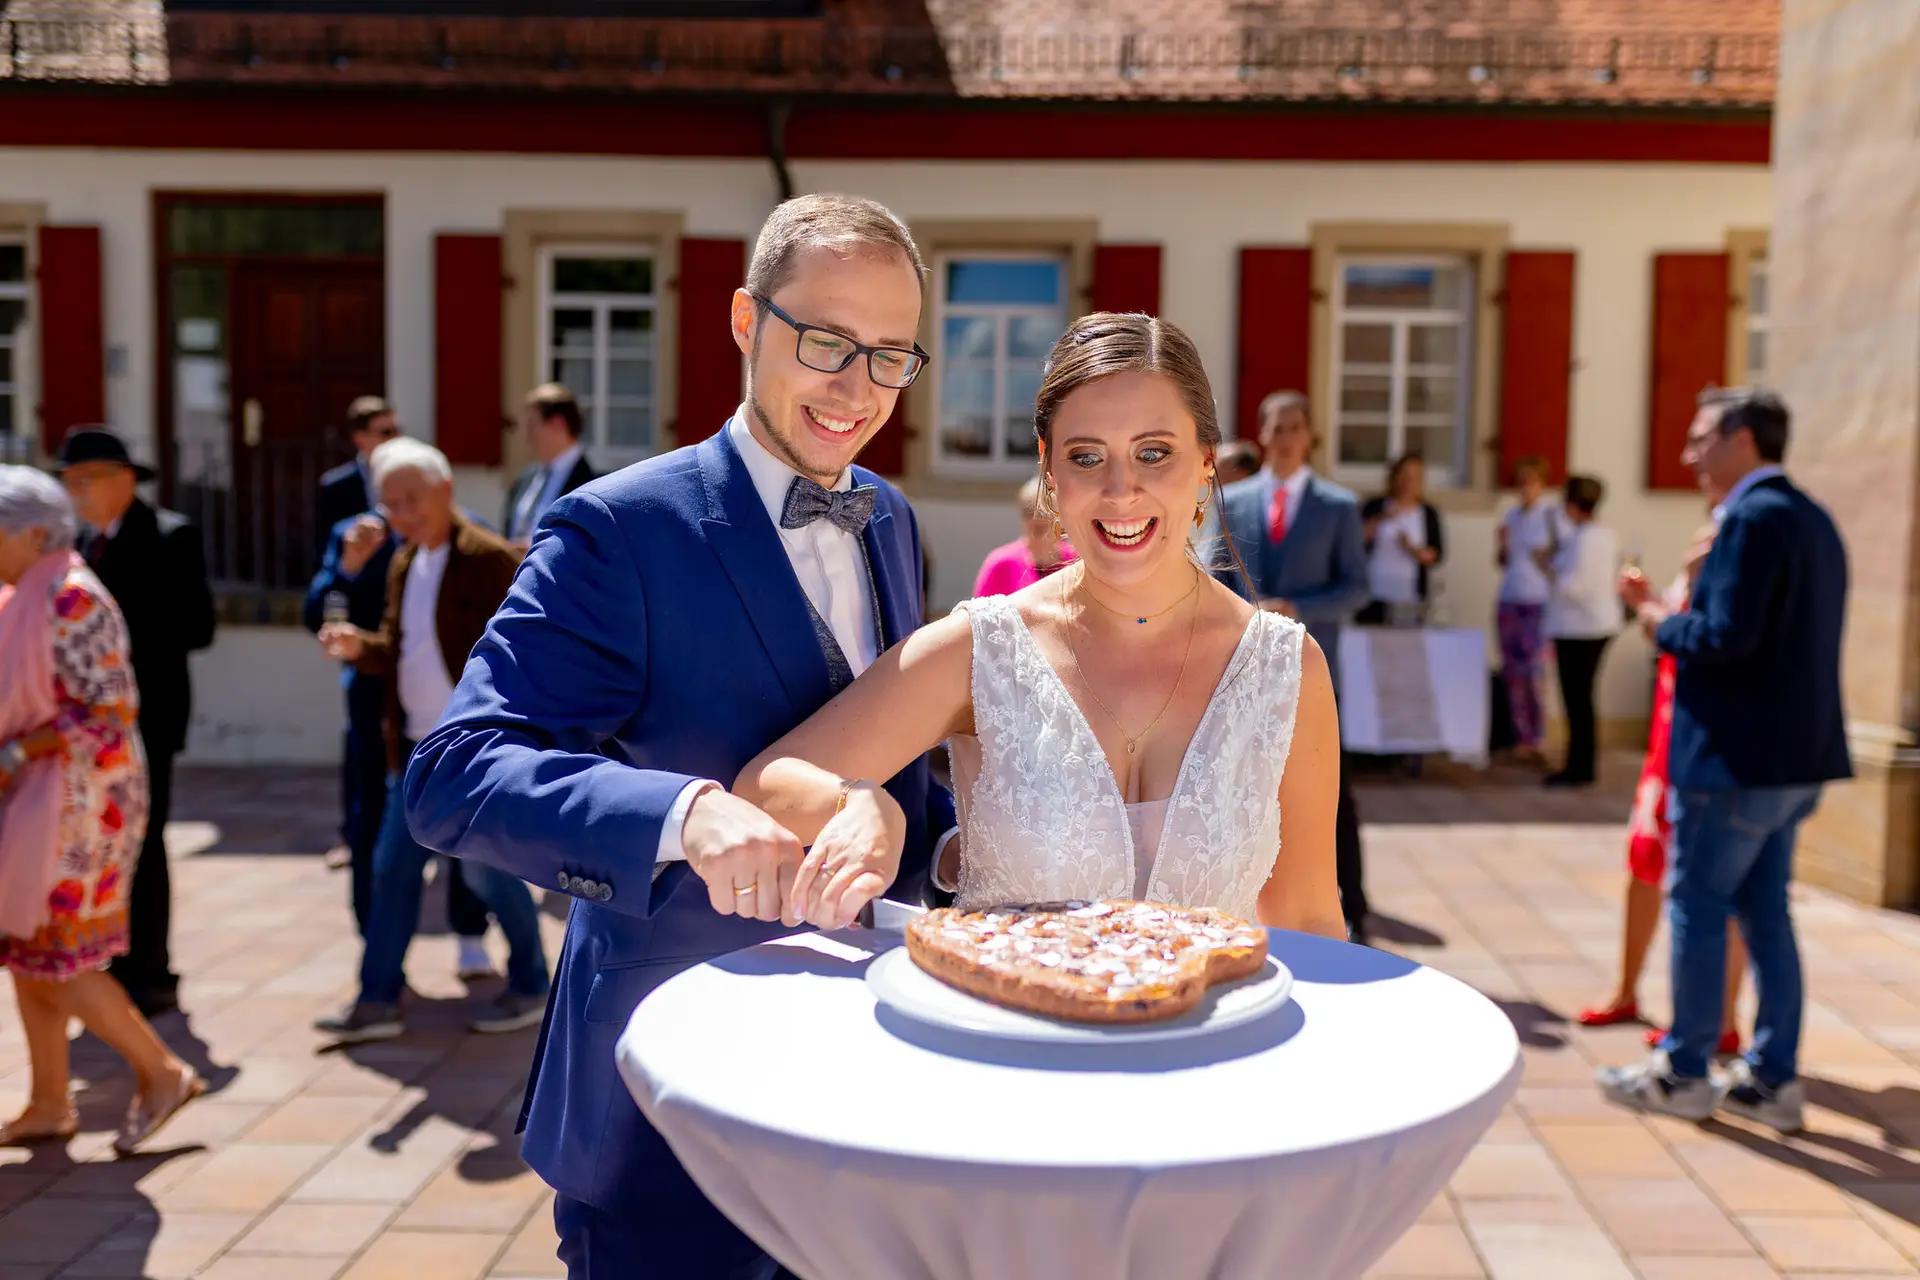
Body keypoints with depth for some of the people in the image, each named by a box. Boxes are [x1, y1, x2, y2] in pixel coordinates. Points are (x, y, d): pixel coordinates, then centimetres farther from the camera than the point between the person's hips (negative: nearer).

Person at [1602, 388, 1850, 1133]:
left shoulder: (1754, 517, -17)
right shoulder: (1812, 518, 14)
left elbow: (1727, 636, -25)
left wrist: (1660, 622, -7)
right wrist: (1672, 611, 11)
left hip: (1736, 757, -9)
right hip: (1794, 756, 9)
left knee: (1696, 908, 2)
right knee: (1764, 912, 15)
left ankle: (1682, 1075, 13)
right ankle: (1773, 1079, 21)